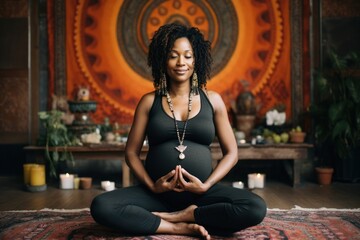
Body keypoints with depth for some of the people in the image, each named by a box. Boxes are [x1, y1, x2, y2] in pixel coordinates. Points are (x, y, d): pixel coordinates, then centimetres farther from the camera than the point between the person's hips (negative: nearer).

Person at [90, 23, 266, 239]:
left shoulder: (212, 100, 7)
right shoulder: (149, 101, 7)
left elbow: (231, 152, 8)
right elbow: (131, 152, 8)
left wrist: (206, 185, -8)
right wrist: (151, 185, -9)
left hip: (201, 193, 1)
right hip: (157, 193, 0)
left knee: (256, 208, -26)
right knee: (101, 207, -26)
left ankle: (176, 216, -13)